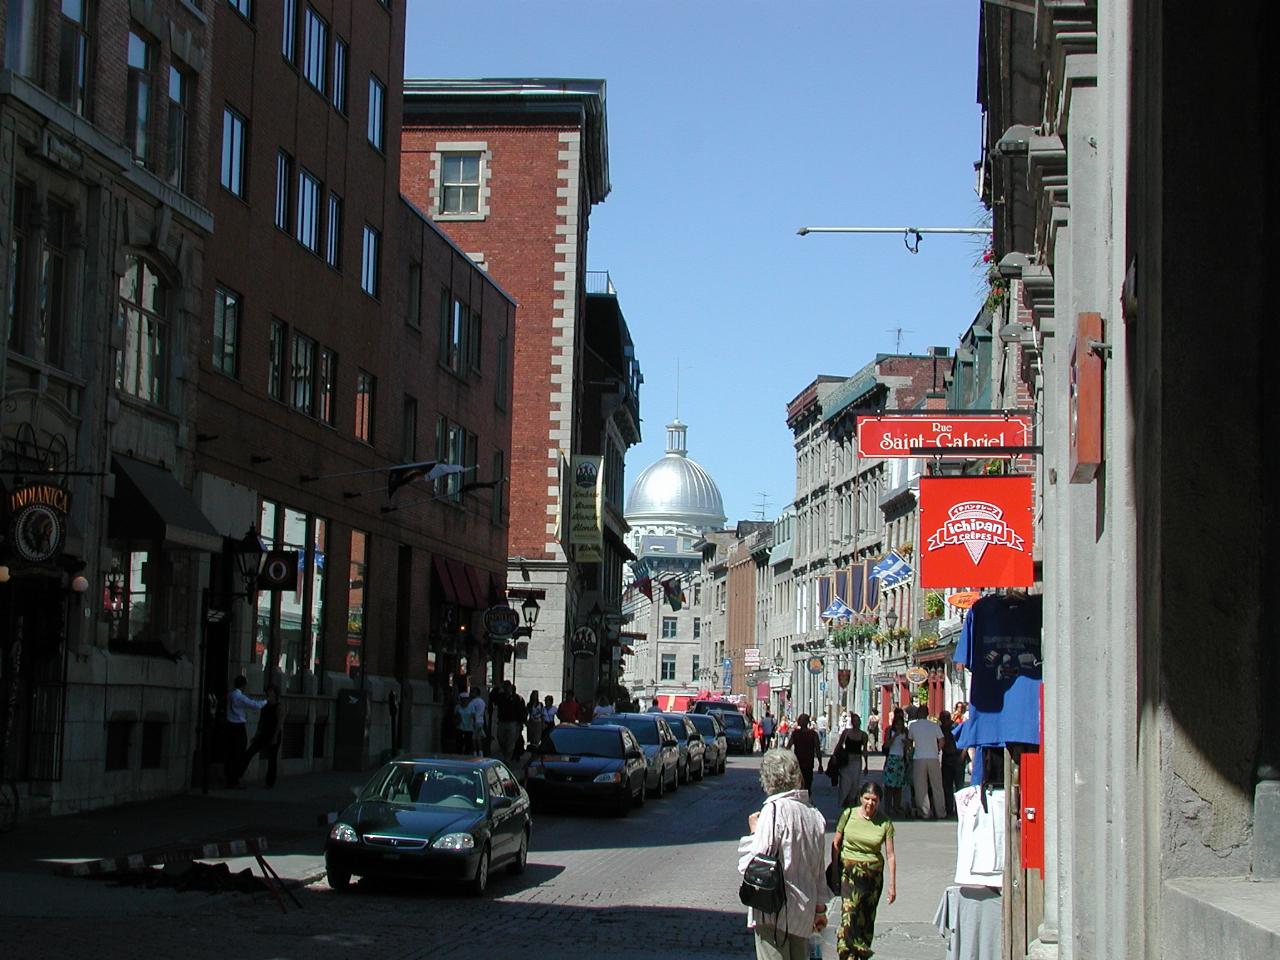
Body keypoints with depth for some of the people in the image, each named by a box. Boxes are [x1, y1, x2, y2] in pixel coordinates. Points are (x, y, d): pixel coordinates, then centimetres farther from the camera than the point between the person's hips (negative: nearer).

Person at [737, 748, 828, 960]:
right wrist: (820, 908, 25)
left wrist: (753, 832, -1)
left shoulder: (775, 809, -14)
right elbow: (820, 868, 16)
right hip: (803, 912, 7)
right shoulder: (814, 814, 8)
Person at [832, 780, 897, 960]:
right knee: (849, 913, -16)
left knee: (867, 918, 9)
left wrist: (892, 885, -2)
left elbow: (890, 855, 0)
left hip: (873, 874, 2)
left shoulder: (885, 822, -1)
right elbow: (836, 844, 7)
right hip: (849, 870, -2)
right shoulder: (848, 815, -2)